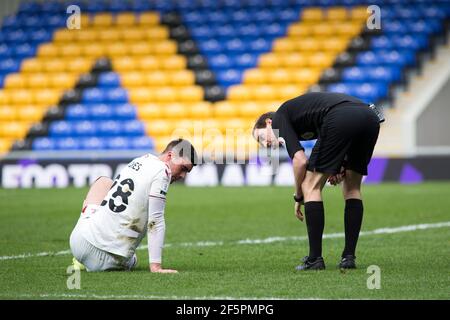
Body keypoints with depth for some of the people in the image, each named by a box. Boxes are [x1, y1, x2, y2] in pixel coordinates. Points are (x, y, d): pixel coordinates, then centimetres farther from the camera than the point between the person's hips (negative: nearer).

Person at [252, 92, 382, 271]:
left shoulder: (280, 117, 18)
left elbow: (300, 160, 4)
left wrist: (298, 197, 17)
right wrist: (342, 167, 18)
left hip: (340, 120, -8)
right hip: (371, 117, 8)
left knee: (311, 187, 7)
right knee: (352, 188, 23)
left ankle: (315, 258, 5)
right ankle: (349, 257, 19)